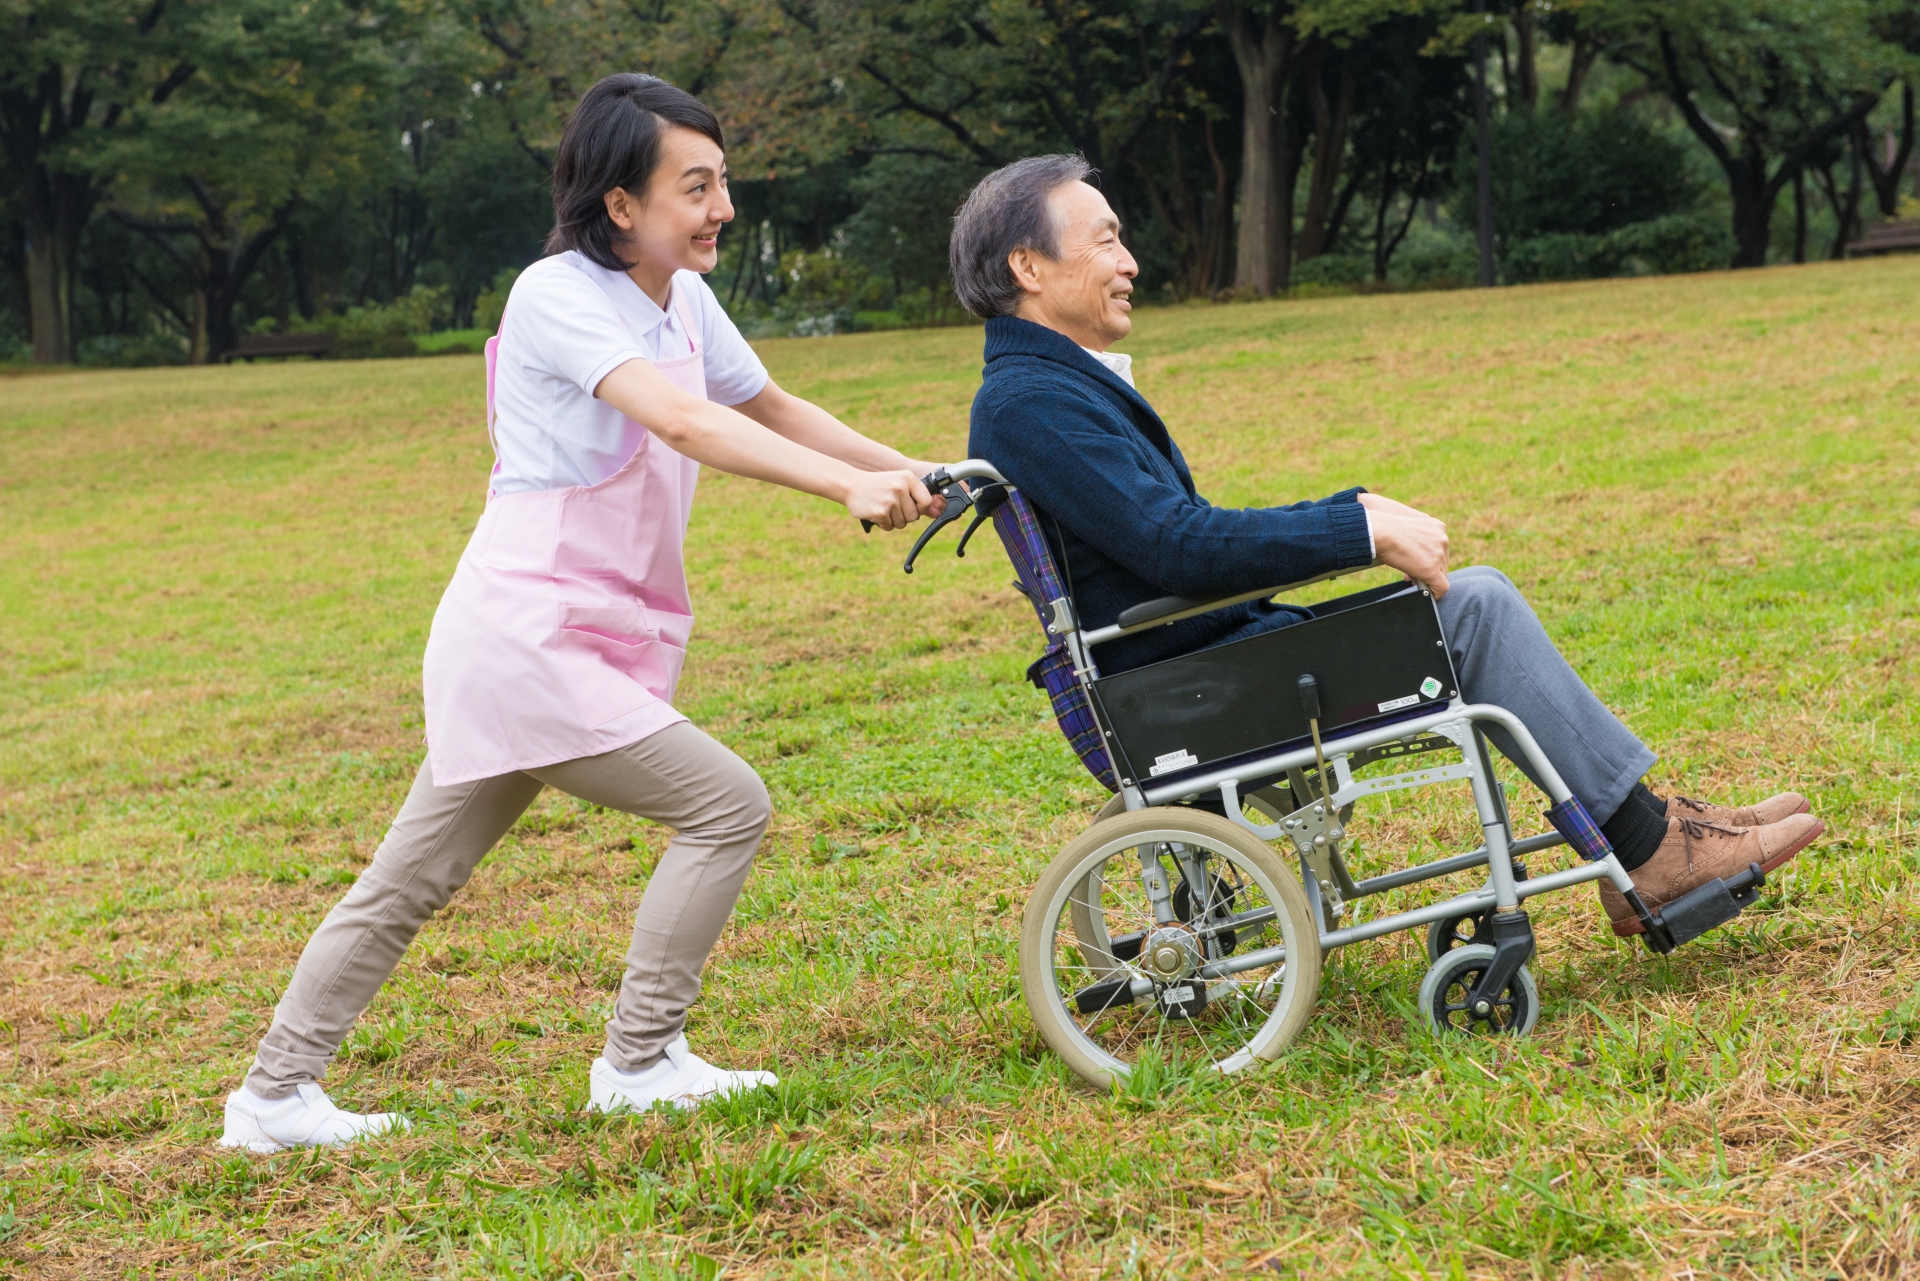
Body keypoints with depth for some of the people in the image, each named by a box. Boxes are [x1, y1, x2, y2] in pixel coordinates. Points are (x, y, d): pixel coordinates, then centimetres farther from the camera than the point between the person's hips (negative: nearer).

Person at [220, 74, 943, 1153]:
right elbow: (686, 424, -31)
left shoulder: (682, 297, 10)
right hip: (531, 639, -9)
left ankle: (276, 1097, 19)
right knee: (728, 803, -10)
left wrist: (907, 471, 10)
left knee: (414, 880, 12)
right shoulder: (559, 296, -17)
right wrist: (849, 487, -41)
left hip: (590, 646, 9)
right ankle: (640, 1063, 1)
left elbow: (771, 409, 23)